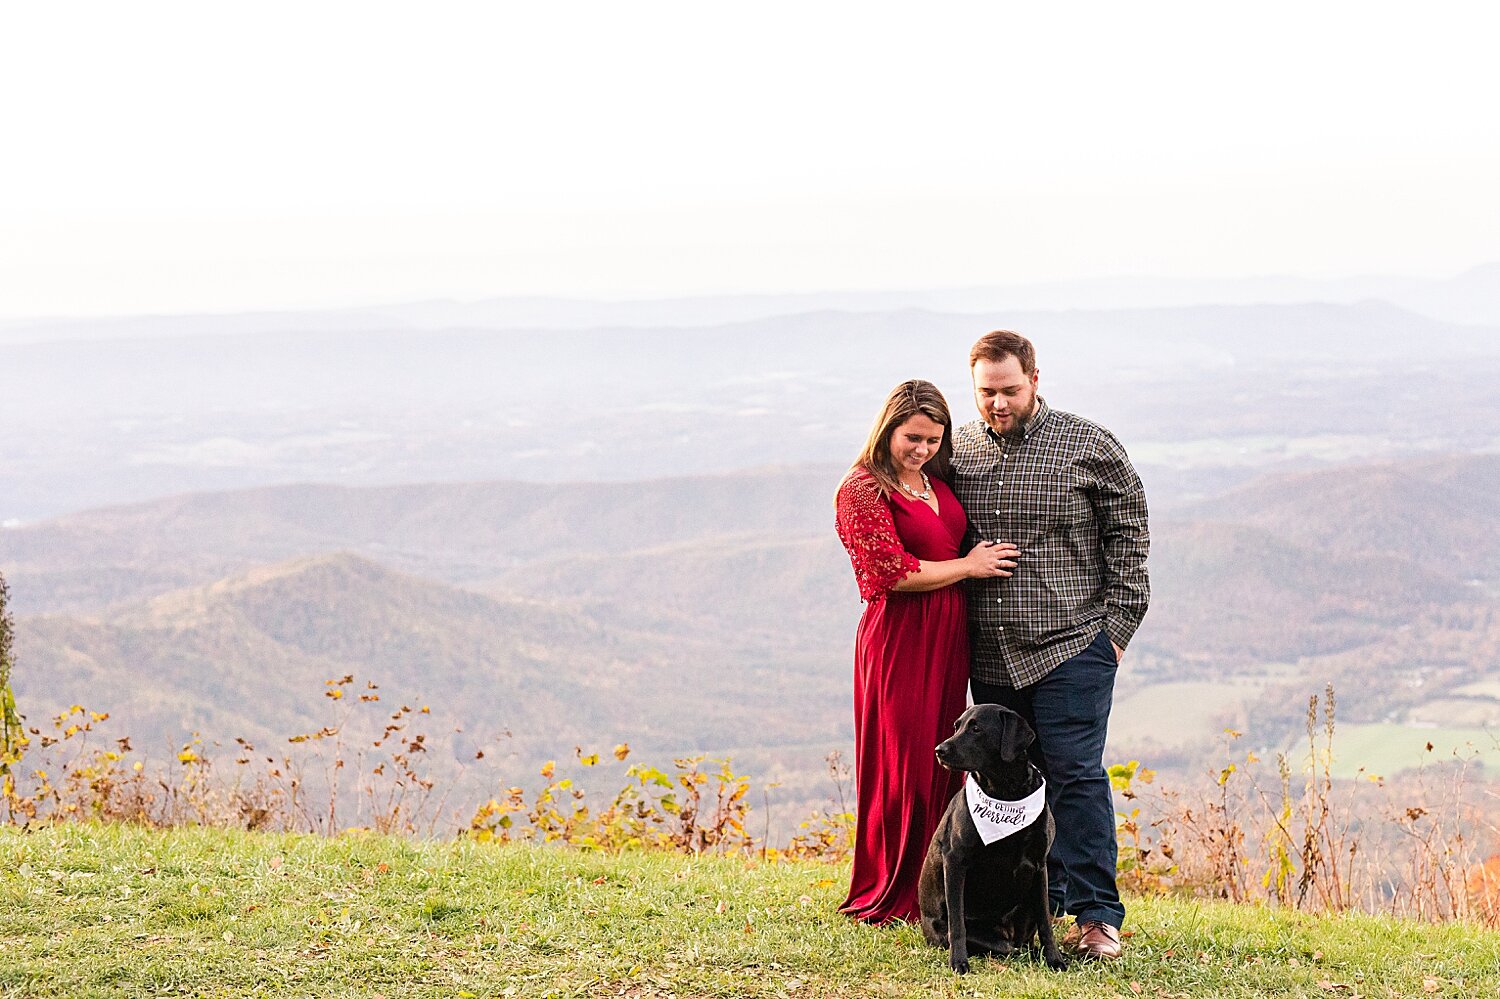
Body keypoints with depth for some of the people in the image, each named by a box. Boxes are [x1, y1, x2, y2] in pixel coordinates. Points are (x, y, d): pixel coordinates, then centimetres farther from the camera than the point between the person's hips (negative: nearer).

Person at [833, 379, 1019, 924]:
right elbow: (891, 573, -14)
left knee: (943, 765, 8)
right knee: (904, 768, -4)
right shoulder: (862, 489, -7)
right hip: (898, 638, -7)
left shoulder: (939, 484, 14)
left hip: (949, 636, 7)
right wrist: (968, 566, -7)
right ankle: (890, 899, 6)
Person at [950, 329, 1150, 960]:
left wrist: (1117, 623, -2)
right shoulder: (957, 451, 9)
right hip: (990, 654, 4)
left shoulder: (1089, 447, -1)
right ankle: (1039, 902, 19)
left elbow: (1129, 534, 3)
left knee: (1075, 774, -9)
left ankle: (1096, 914, -5)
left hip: (1073, 646, -4)